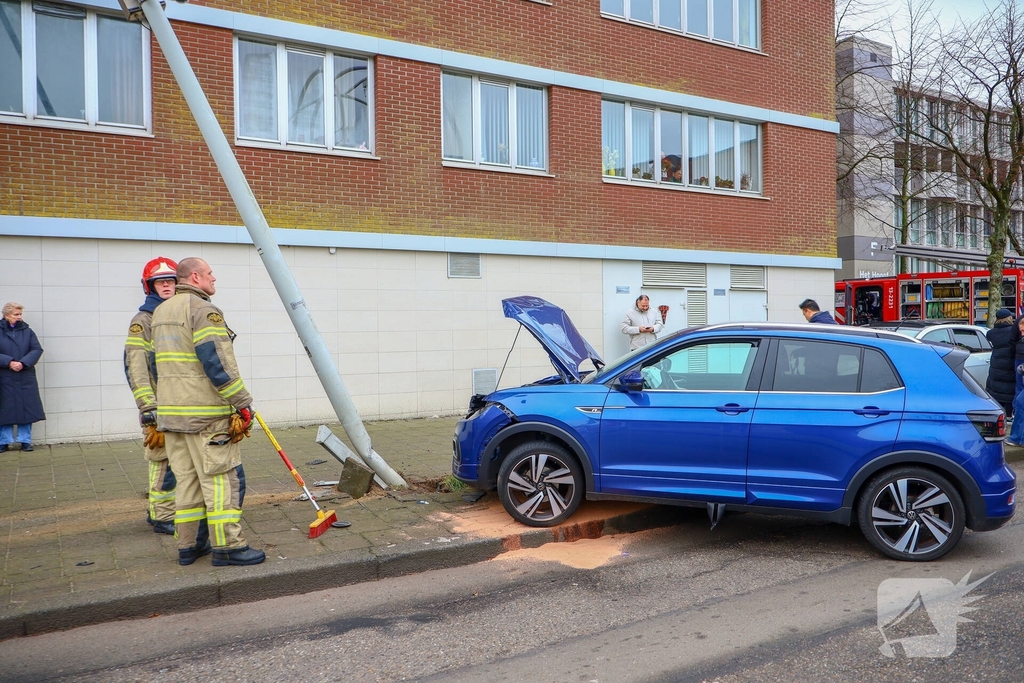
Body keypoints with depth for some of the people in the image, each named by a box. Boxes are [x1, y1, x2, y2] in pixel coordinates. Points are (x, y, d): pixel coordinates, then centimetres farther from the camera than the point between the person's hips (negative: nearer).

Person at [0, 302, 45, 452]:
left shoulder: (27, 331, 5)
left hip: (26, 378, 1)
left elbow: (37, 350, -3)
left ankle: (25, 441, 13)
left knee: (26, 409, 4)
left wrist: (23, 363, -16)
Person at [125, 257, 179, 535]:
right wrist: (148, 408, -20)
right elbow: (135, 367, -14)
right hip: (161, 405, -7)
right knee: (165, 460, -5)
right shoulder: (143, 320, -6)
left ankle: (159, 509, 26)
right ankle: (163, 517, 7)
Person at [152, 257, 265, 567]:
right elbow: (218, 363, -20)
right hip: (206, 413, -9)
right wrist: (243, 403, -17)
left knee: (186, 478, 14)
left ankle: (188, 545, 20)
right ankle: (227, 546, 0)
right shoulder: (204, 310, -12)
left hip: (171, 411, 9)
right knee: (222, 477, -4)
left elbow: (159, 365, 23)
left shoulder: (160, 313, 18)